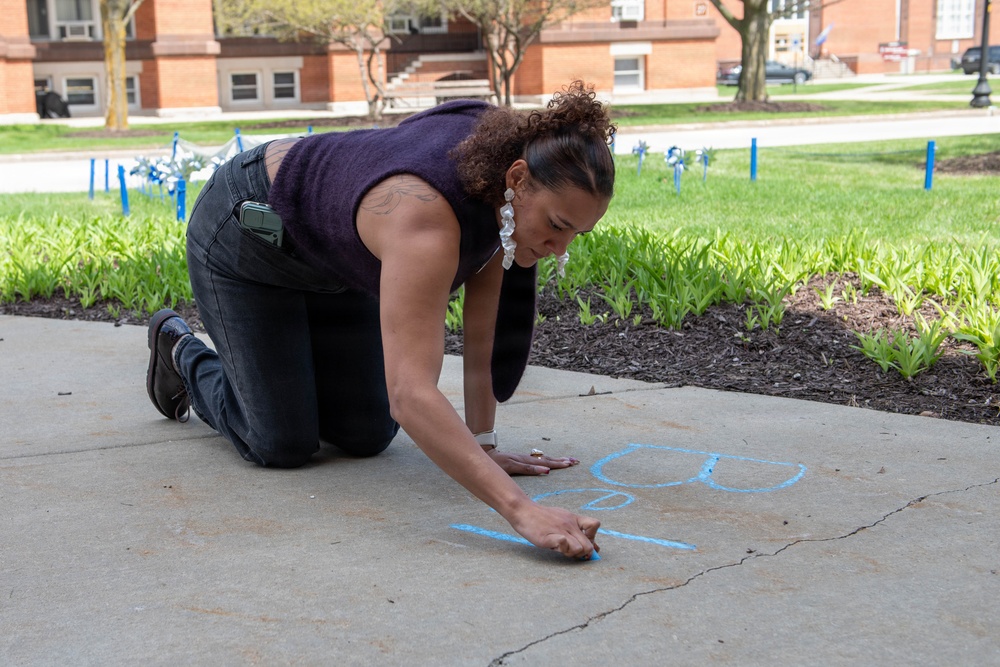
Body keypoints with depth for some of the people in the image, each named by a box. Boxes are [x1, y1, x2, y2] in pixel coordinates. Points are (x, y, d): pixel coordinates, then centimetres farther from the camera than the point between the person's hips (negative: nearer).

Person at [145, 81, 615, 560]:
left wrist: (483, 445, -14)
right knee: (282, 446, -5)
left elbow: (484, 323, -13)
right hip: (243, 235, -7)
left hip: (332, 251, 7)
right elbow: (411, 394, -53)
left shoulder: (509, 156, -20)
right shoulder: (424, 217, -44)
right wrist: (521, 510, -59)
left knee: (367, 438, 5)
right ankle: (180, 350, 23)